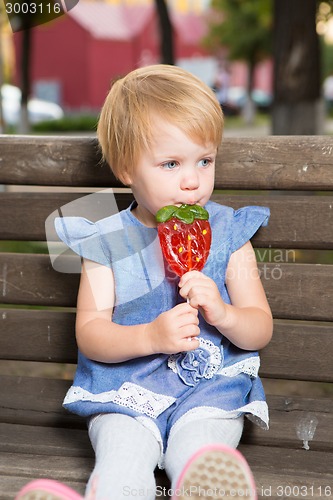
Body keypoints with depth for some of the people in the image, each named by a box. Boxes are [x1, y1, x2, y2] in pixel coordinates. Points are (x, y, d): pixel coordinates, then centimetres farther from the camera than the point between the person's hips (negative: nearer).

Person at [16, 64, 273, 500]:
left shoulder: (229, 235, 5)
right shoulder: (107, 243, 3)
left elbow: (261, 330, 4)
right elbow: (89, 334, -3)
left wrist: (223, 313, -19)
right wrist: (150, 337, -21)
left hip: (210, 387, 1)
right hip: (125, 388, 0)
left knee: (200, 459, -32)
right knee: (121, 464, -29)